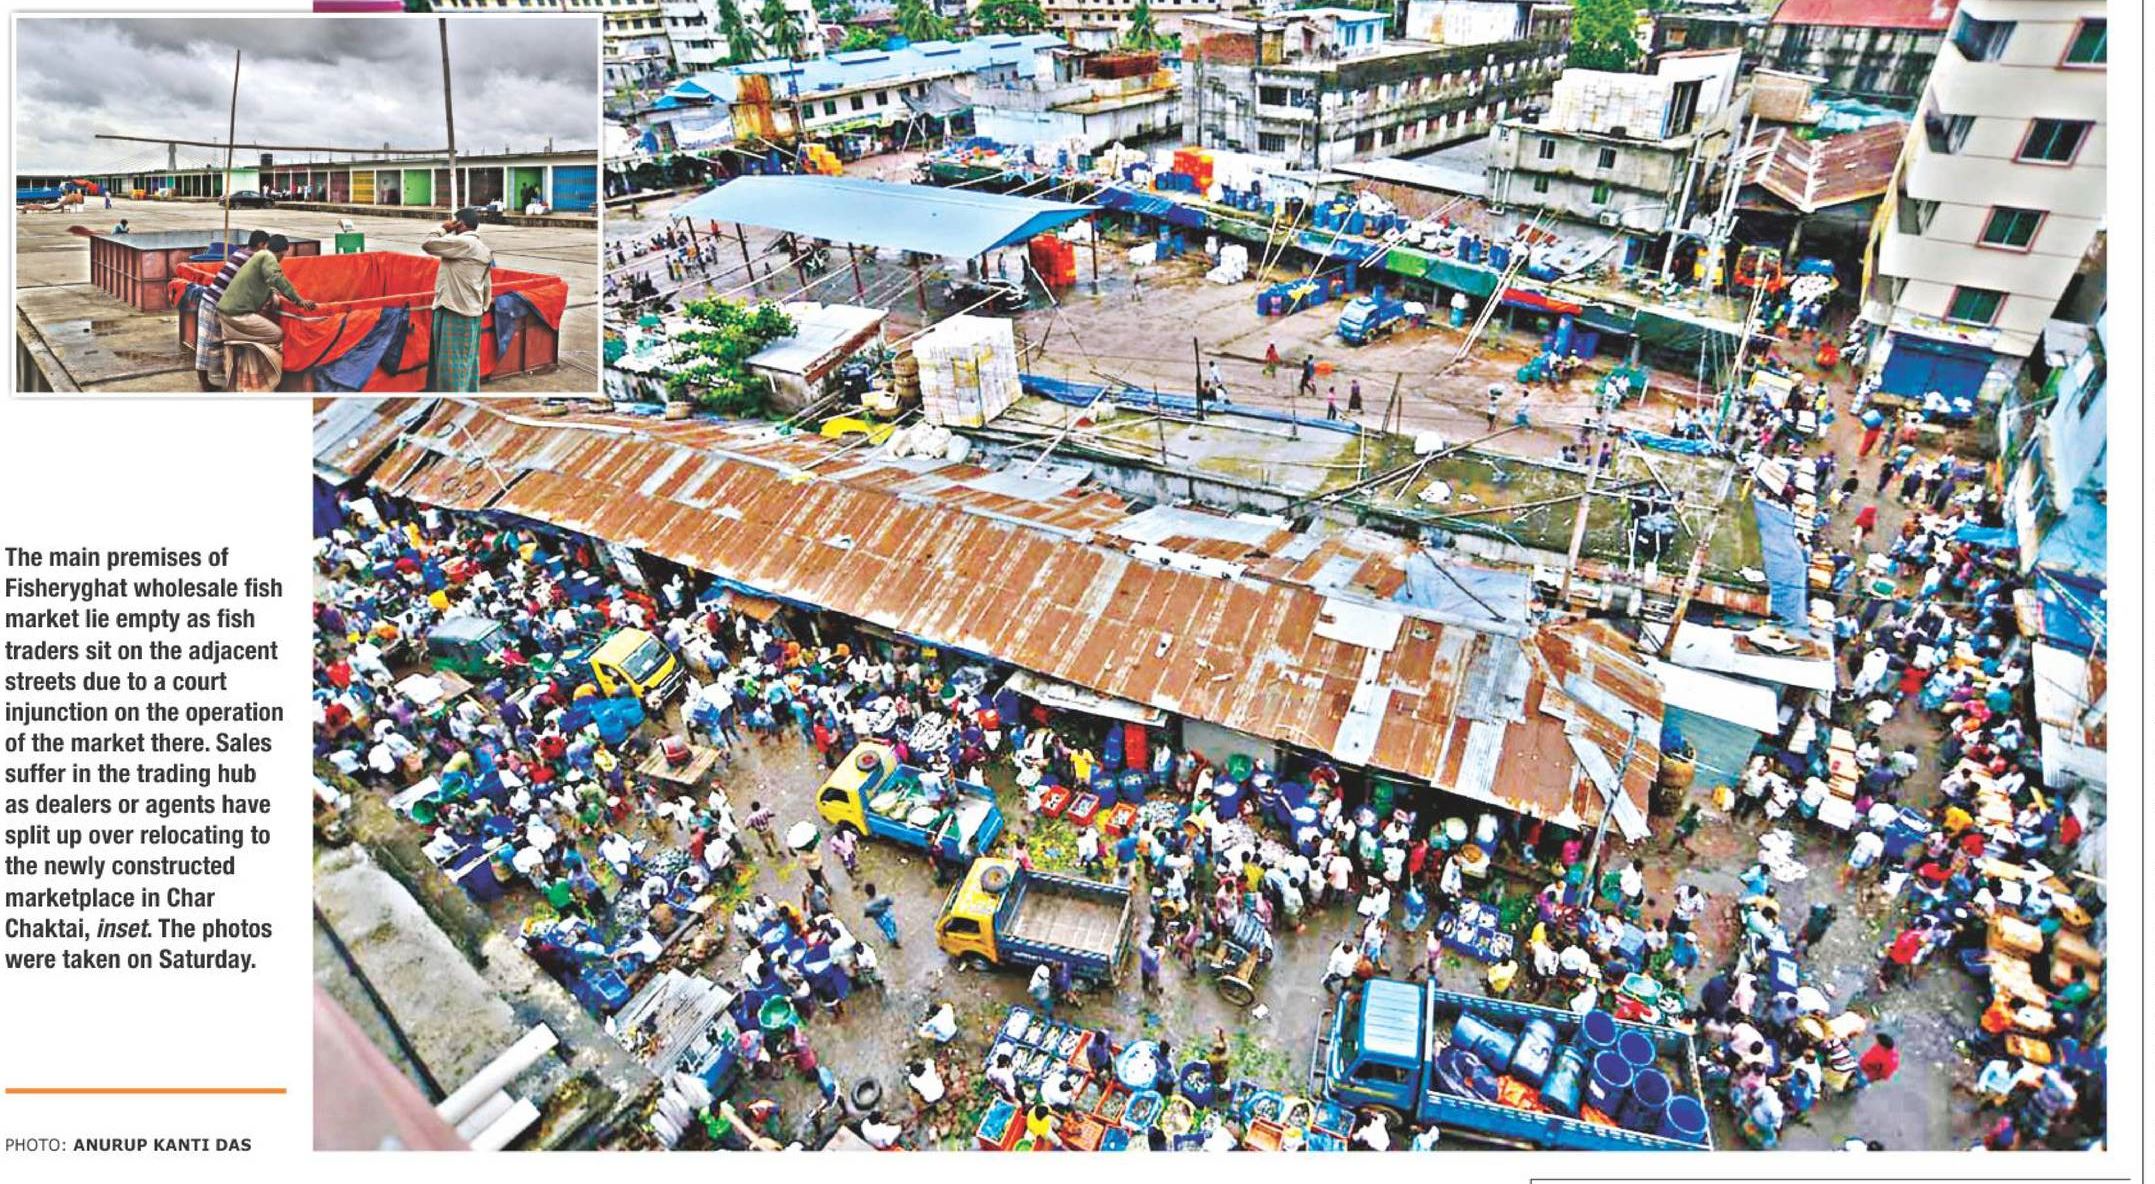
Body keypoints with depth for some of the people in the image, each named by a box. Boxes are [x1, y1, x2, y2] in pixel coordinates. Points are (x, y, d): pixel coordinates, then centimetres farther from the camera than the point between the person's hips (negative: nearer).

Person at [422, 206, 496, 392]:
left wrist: (443, 229, -2)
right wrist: (483, 307, 20)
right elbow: (487, 285, 17)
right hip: (470, 312, 10)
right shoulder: (482, 248, 14)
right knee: (467, 360, 14)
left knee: (451, 362, -6)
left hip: (455, 312, -10)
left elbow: (428, 244, -16)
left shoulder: (463, 242, -15)